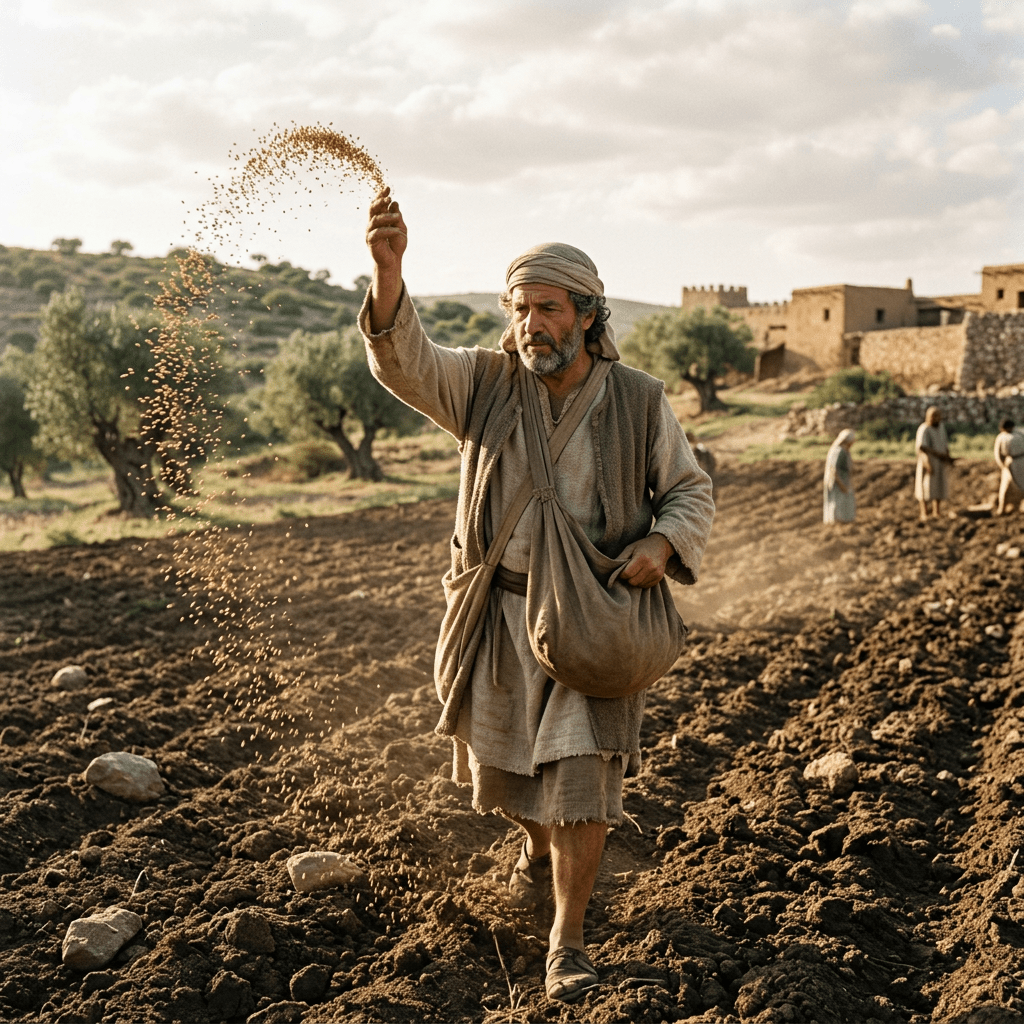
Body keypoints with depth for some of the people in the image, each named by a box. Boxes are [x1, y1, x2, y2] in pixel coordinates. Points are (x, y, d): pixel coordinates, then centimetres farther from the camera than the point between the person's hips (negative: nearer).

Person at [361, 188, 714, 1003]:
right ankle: (538, 849, 51)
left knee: (581, 774, -6)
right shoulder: (486, 384, -3)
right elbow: (404, 362, -19)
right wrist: (388, 270, -35)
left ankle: (567, 940, 10)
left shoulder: (639, 401, -6)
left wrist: (662, 544, -19)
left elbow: (691, 491, 2)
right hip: (500, 608, 2)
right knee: (505, 758, 17)